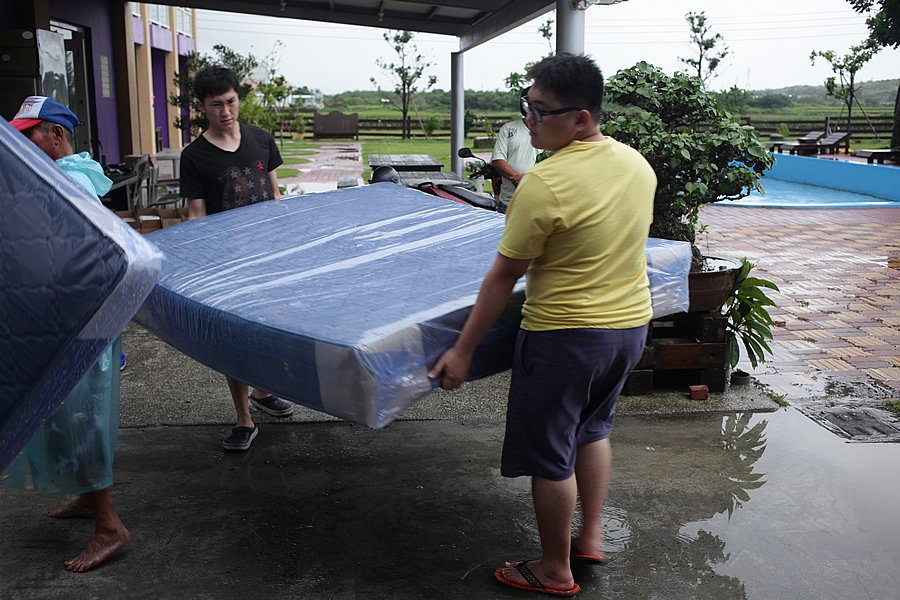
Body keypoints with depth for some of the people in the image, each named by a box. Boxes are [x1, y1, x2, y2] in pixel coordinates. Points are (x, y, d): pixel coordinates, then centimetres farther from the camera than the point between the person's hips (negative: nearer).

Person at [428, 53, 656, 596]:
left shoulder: (544, 184, -23)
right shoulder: (638, 164, 0)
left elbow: (504, 277, -19)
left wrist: (463, 351, -10)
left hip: (566, 335, -8)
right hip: (632, 325, 8)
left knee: (550, 456, 10)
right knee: (593, 429, 28)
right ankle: (591, 538, 38)